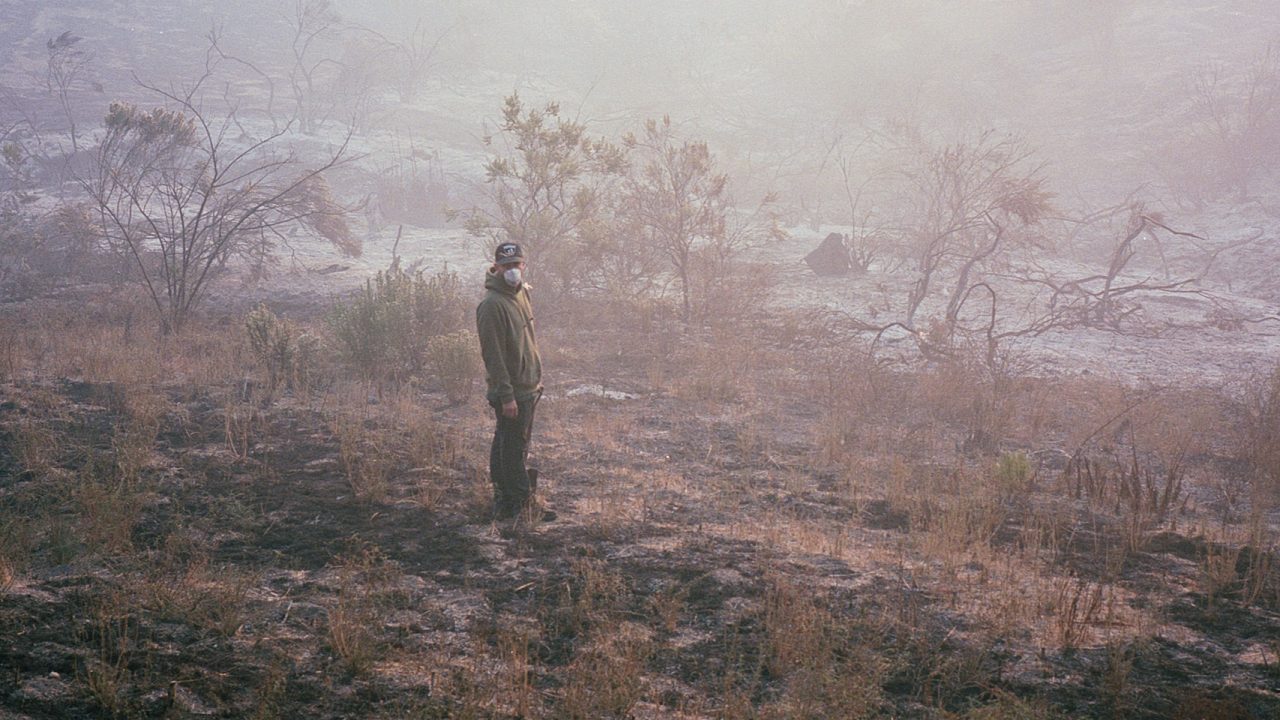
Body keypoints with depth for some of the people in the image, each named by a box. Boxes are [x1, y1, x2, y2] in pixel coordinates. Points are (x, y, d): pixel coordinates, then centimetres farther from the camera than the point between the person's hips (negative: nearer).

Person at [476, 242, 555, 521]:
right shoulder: (492, 305, -20)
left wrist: (537, 378, 20)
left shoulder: (522, 292, 9)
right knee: (514, 448, -1)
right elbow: (493, 354, -21)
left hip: (529, 386, 9)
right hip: (511, 391, -9)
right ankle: (523, 504, 6)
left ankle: (504, 499, 26)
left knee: (506, 444, 17)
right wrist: (506, 396, -22)